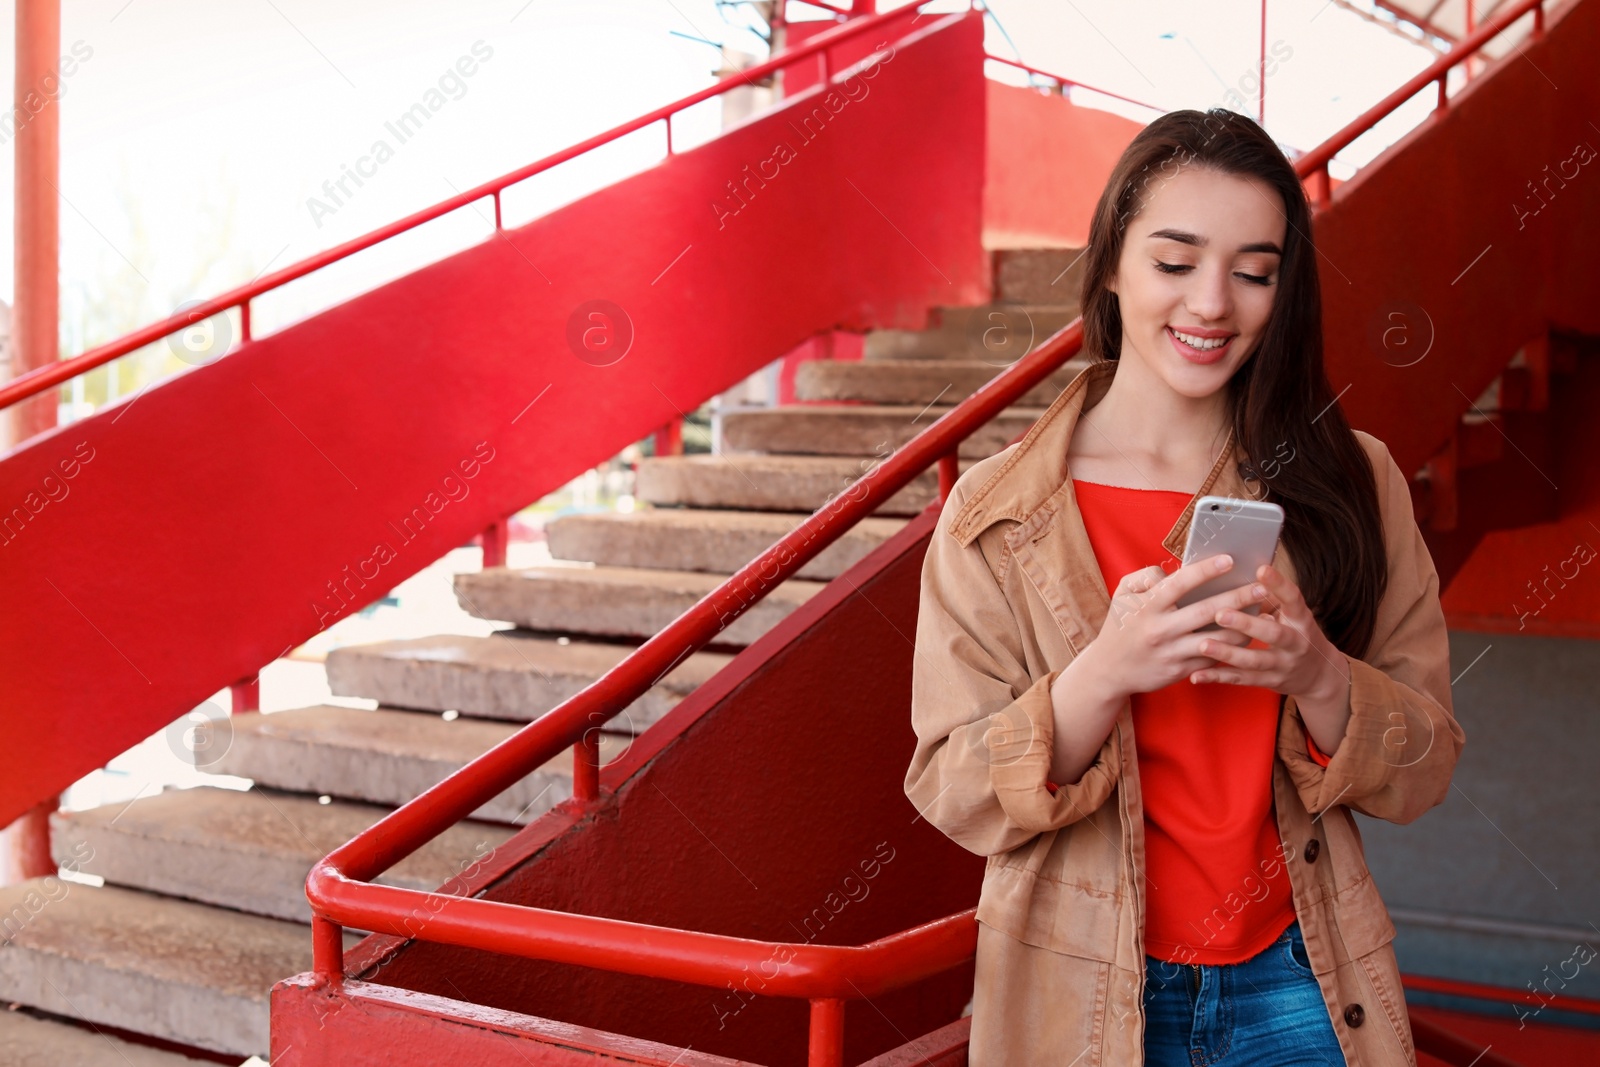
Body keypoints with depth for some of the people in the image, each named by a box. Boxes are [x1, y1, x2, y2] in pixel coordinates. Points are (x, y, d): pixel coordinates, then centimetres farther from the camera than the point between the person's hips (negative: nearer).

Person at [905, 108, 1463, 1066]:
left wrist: (1317, 673, -21)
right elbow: (953, 797, -10)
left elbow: (1424, 772, -2)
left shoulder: (1353, 484, -4)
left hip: (1293, 982, 1)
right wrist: (1104, 674, -26)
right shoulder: (996, 516, -9)